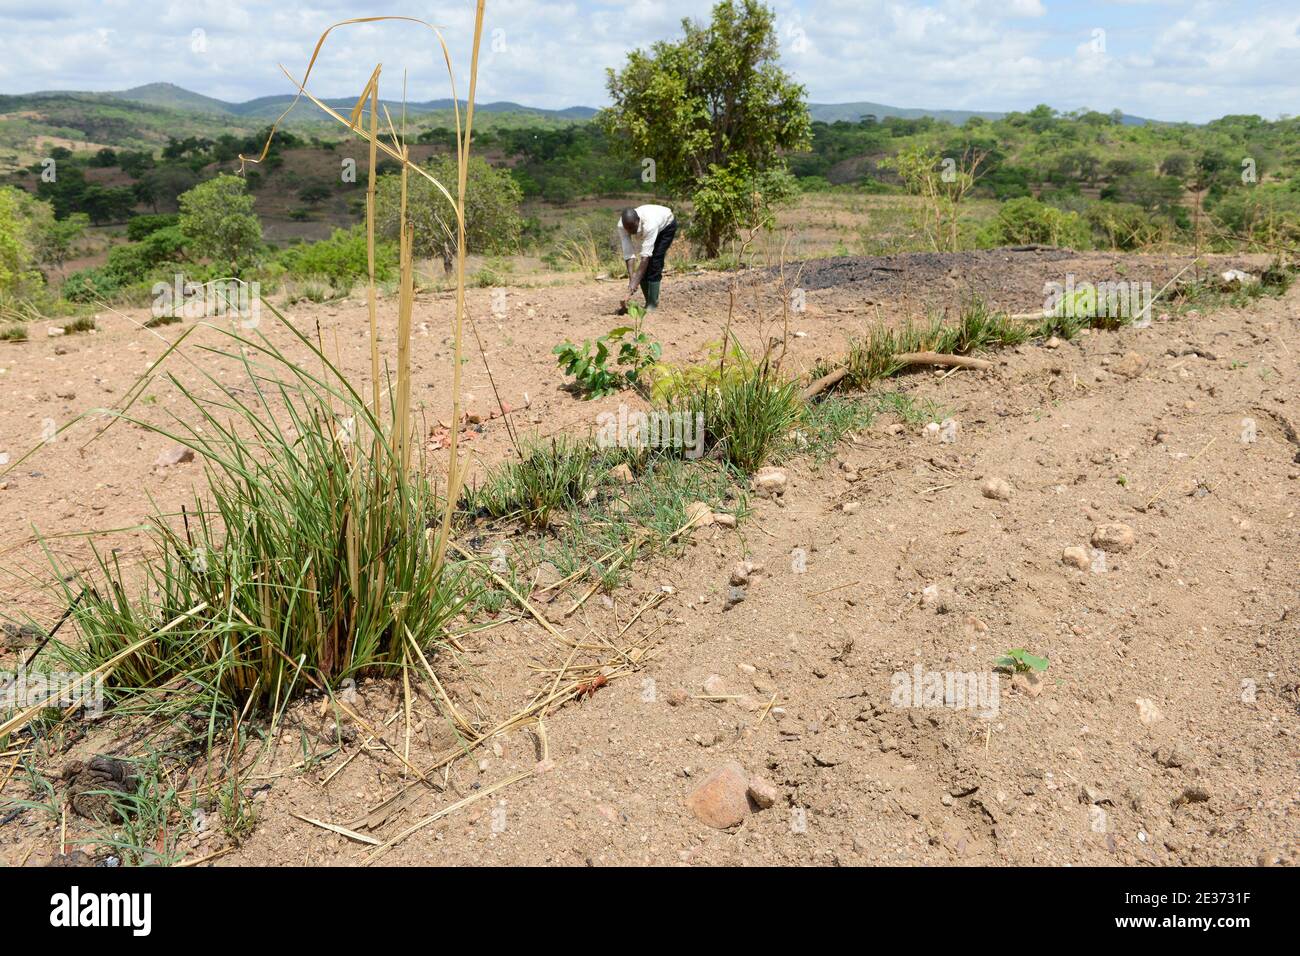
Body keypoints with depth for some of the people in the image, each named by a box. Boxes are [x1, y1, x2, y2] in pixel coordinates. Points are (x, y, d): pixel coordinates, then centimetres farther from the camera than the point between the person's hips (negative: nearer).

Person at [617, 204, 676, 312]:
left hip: (666, 225, -5)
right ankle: (648, 303, 6)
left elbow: (645, 257, -47)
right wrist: (631, 280, -41)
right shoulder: (622, 225, -32)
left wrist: (635, 283, -50)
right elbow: (628, 254, -32)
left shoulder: (649, 224, -46)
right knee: (644, 267, -4)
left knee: (654, 262, -19)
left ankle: (652, 304, -15)